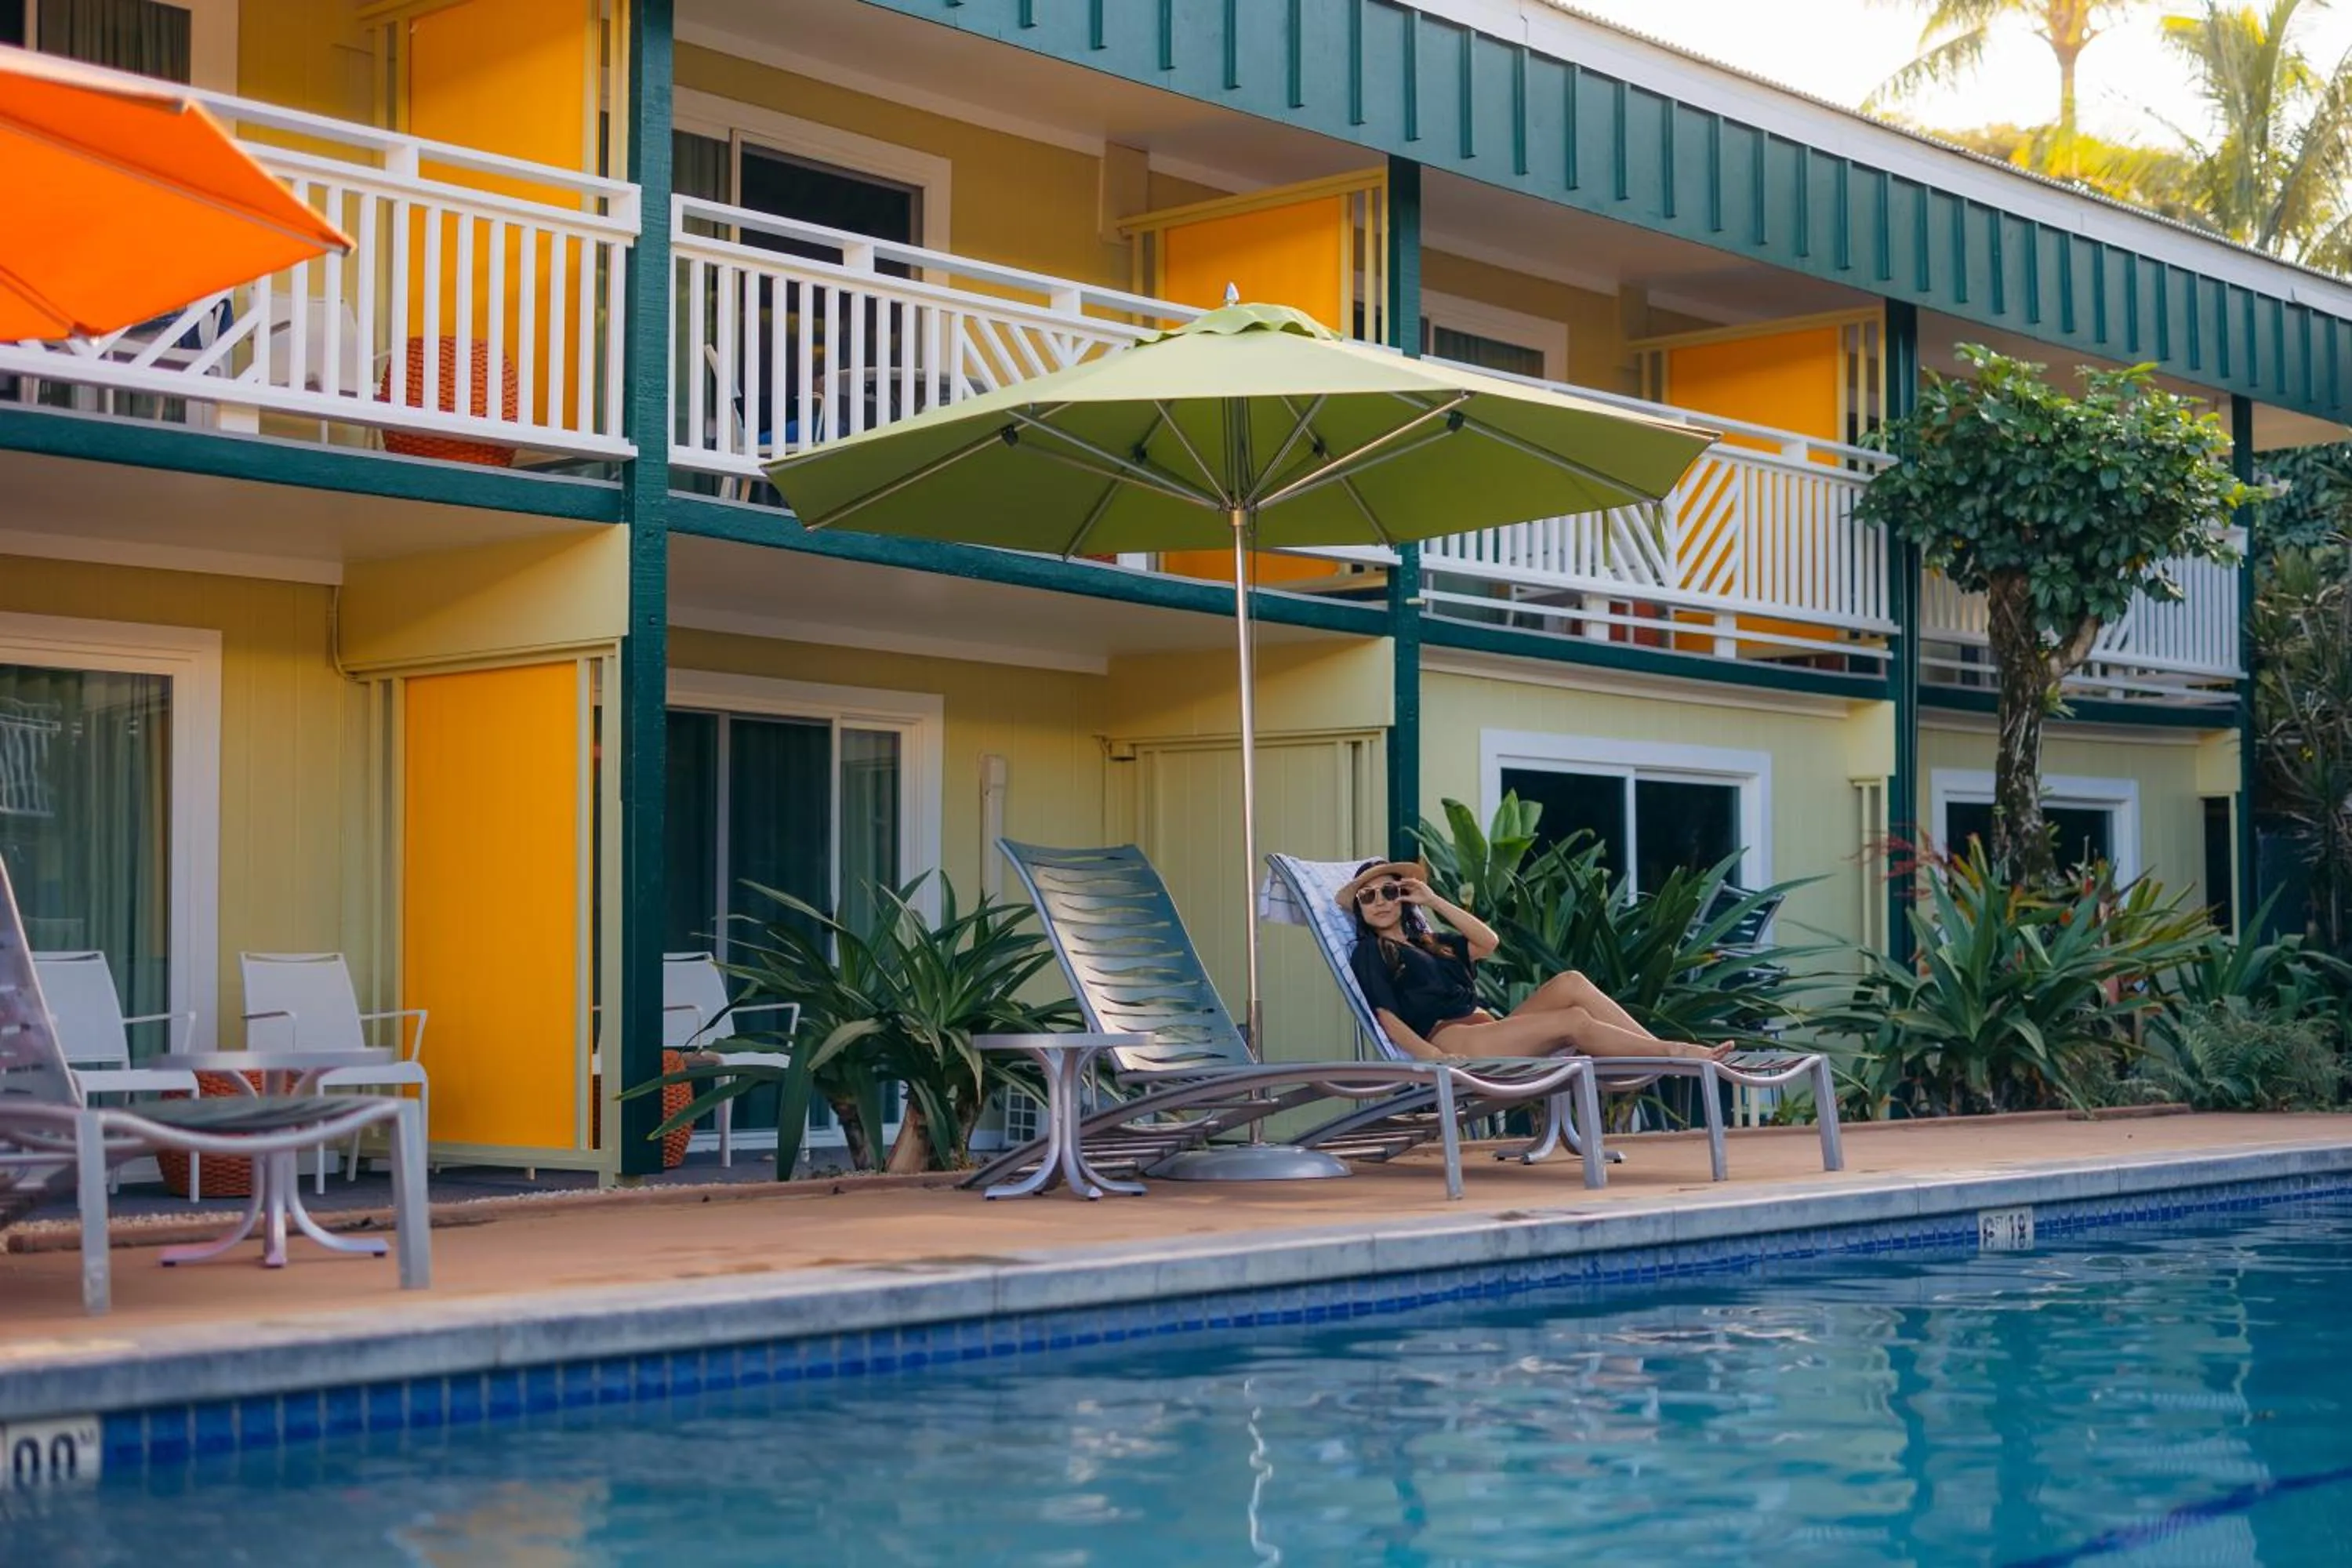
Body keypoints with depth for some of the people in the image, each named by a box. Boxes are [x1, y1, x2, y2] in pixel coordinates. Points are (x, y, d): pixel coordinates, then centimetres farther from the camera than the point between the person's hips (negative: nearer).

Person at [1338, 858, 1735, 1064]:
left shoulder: (1428, 942, 30)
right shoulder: (1369, 953, 10)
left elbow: (1488, 942, 17)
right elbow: (1387, 1016, -6)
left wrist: (1433, 900, 14)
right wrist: (1431, 1056, -24)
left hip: (1487, 1029, 7)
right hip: (1449, 1040, -7)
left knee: (1570, 983, -15)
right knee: (1575, 1021, -22)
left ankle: (1663, 1047, -22)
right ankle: (1674, 1053, -21)